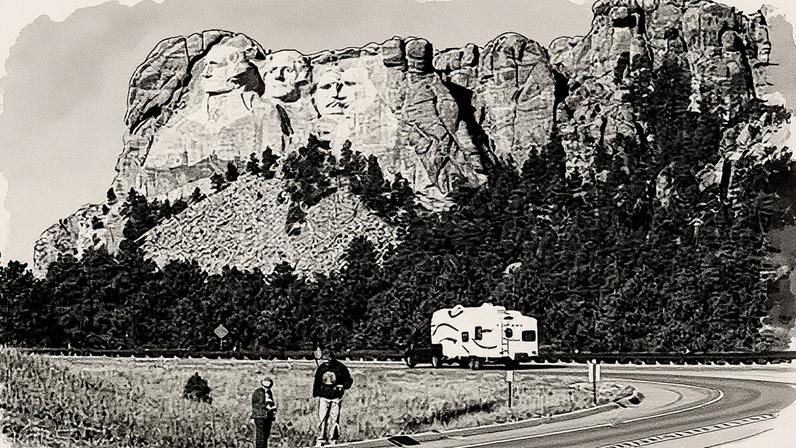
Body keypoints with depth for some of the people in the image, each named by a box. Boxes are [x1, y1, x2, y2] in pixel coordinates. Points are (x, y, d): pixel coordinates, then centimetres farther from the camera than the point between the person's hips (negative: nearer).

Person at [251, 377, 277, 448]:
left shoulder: (269, 392, 16)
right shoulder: (257, 392, -4)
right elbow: (255, 405, -9)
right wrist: (265, 406, -16)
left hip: (268, 416, 7)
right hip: (259, 416, -7)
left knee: (266, 435, 8)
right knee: (260, 435, -9)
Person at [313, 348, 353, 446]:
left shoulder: (341, 367, 0)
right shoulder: (321, 368, 8)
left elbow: (349, 380, 5)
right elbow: (316, 382, 17)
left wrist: (342, 386, -13)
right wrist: (316, 394, 14)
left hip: (336, 397, -2)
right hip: (323, 397, 2)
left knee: (333, 419, -2)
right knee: (322, 419, -3)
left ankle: (332, 440, 8)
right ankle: (321, 440, 4)